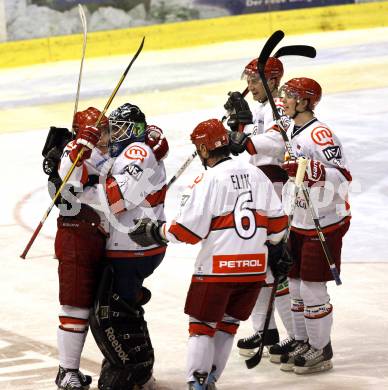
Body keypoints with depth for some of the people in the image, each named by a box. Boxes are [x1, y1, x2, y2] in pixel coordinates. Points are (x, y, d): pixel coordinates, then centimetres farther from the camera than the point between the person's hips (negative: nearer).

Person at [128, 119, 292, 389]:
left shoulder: (208, 180, -11)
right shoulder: (256, 175, 8)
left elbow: (189, 230, -13)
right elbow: (277, 221, 10)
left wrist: (157, 231, 2)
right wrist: (274, 247, 27)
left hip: (217, 268, -5)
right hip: (255, 266, 6)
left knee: (202, 324, 7)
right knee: (227, 324, 17)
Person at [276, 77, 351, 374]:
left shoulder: (320, 134, -21)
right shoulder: (292, 132, 9)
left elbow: (343, 176, -29)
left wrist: (309, 171, -41)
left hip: (325, 223, -9)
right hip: (299, 223, 9)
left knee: (313, 287, -4)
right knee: (296, 283, 15)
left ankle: (321, 351, 8)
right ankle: (303, 341, 28)